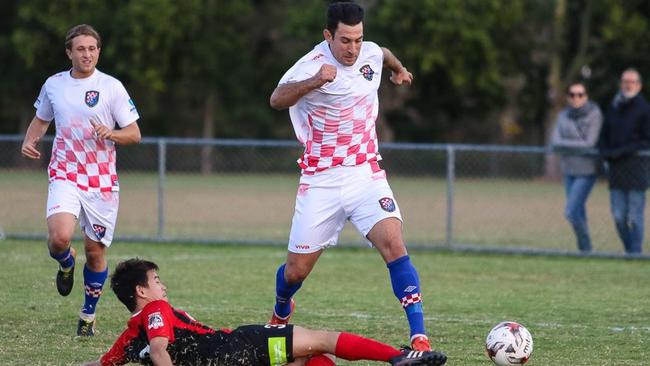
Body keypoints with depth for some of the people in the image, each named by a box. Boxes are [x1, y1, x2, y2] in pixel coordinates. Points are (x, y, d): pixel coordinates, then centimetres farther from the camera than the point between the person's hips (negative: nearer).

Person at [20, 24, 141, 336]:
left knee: (95, 251, 5)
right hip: (65, 176, 1)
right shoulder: (53, 84, 5)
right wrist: (29, 141, 3)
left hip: (102, 181, -1)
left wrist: (111, 134, -22)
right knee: (59, 237, -24)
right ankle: (66, 263, 13)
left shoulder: (111, 87, -3)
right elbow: (41, 120, 23)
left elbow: (134, 133, -1)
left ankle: (88, 315, 26)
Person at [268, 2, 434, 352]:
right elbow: (277, 99, -39)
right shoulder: (312, 65, -18)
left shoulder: (370, 53, 0)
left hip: (365, 175, 3)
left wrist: (399, 69, 49)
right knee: (297, 270, 5)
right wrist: (315, 81, -56)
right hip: (321, 181, -3)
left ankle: (419, 337, -23)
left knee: (393, 244, -21)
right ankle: (281, 314, 41)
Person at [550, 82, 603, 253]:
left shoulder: (594, 115, -9)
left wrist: (565, 144, -9)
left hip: (587, 170, -5)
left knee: (571, 212, -13)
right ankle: (584, 250, 19)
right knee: (579, 213, 11)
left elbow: (589, 144, -15)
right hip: (569, 169, 5)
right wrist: (576, 146, -15)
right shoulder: (563, 116, 6)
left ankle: (585, 248, 2)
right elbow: (555, 142, -2)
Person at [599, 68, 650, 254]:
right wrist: (605, 152, -1)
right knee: (618, 215, 1)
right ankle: (630, 249, 15)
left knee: (634, 216, -4)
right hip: (616, 168, 5)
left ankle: (635, 252, 1)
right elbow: (604, 136, 20)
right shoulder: (613, 108, 13)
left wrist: (622, 151, -13)